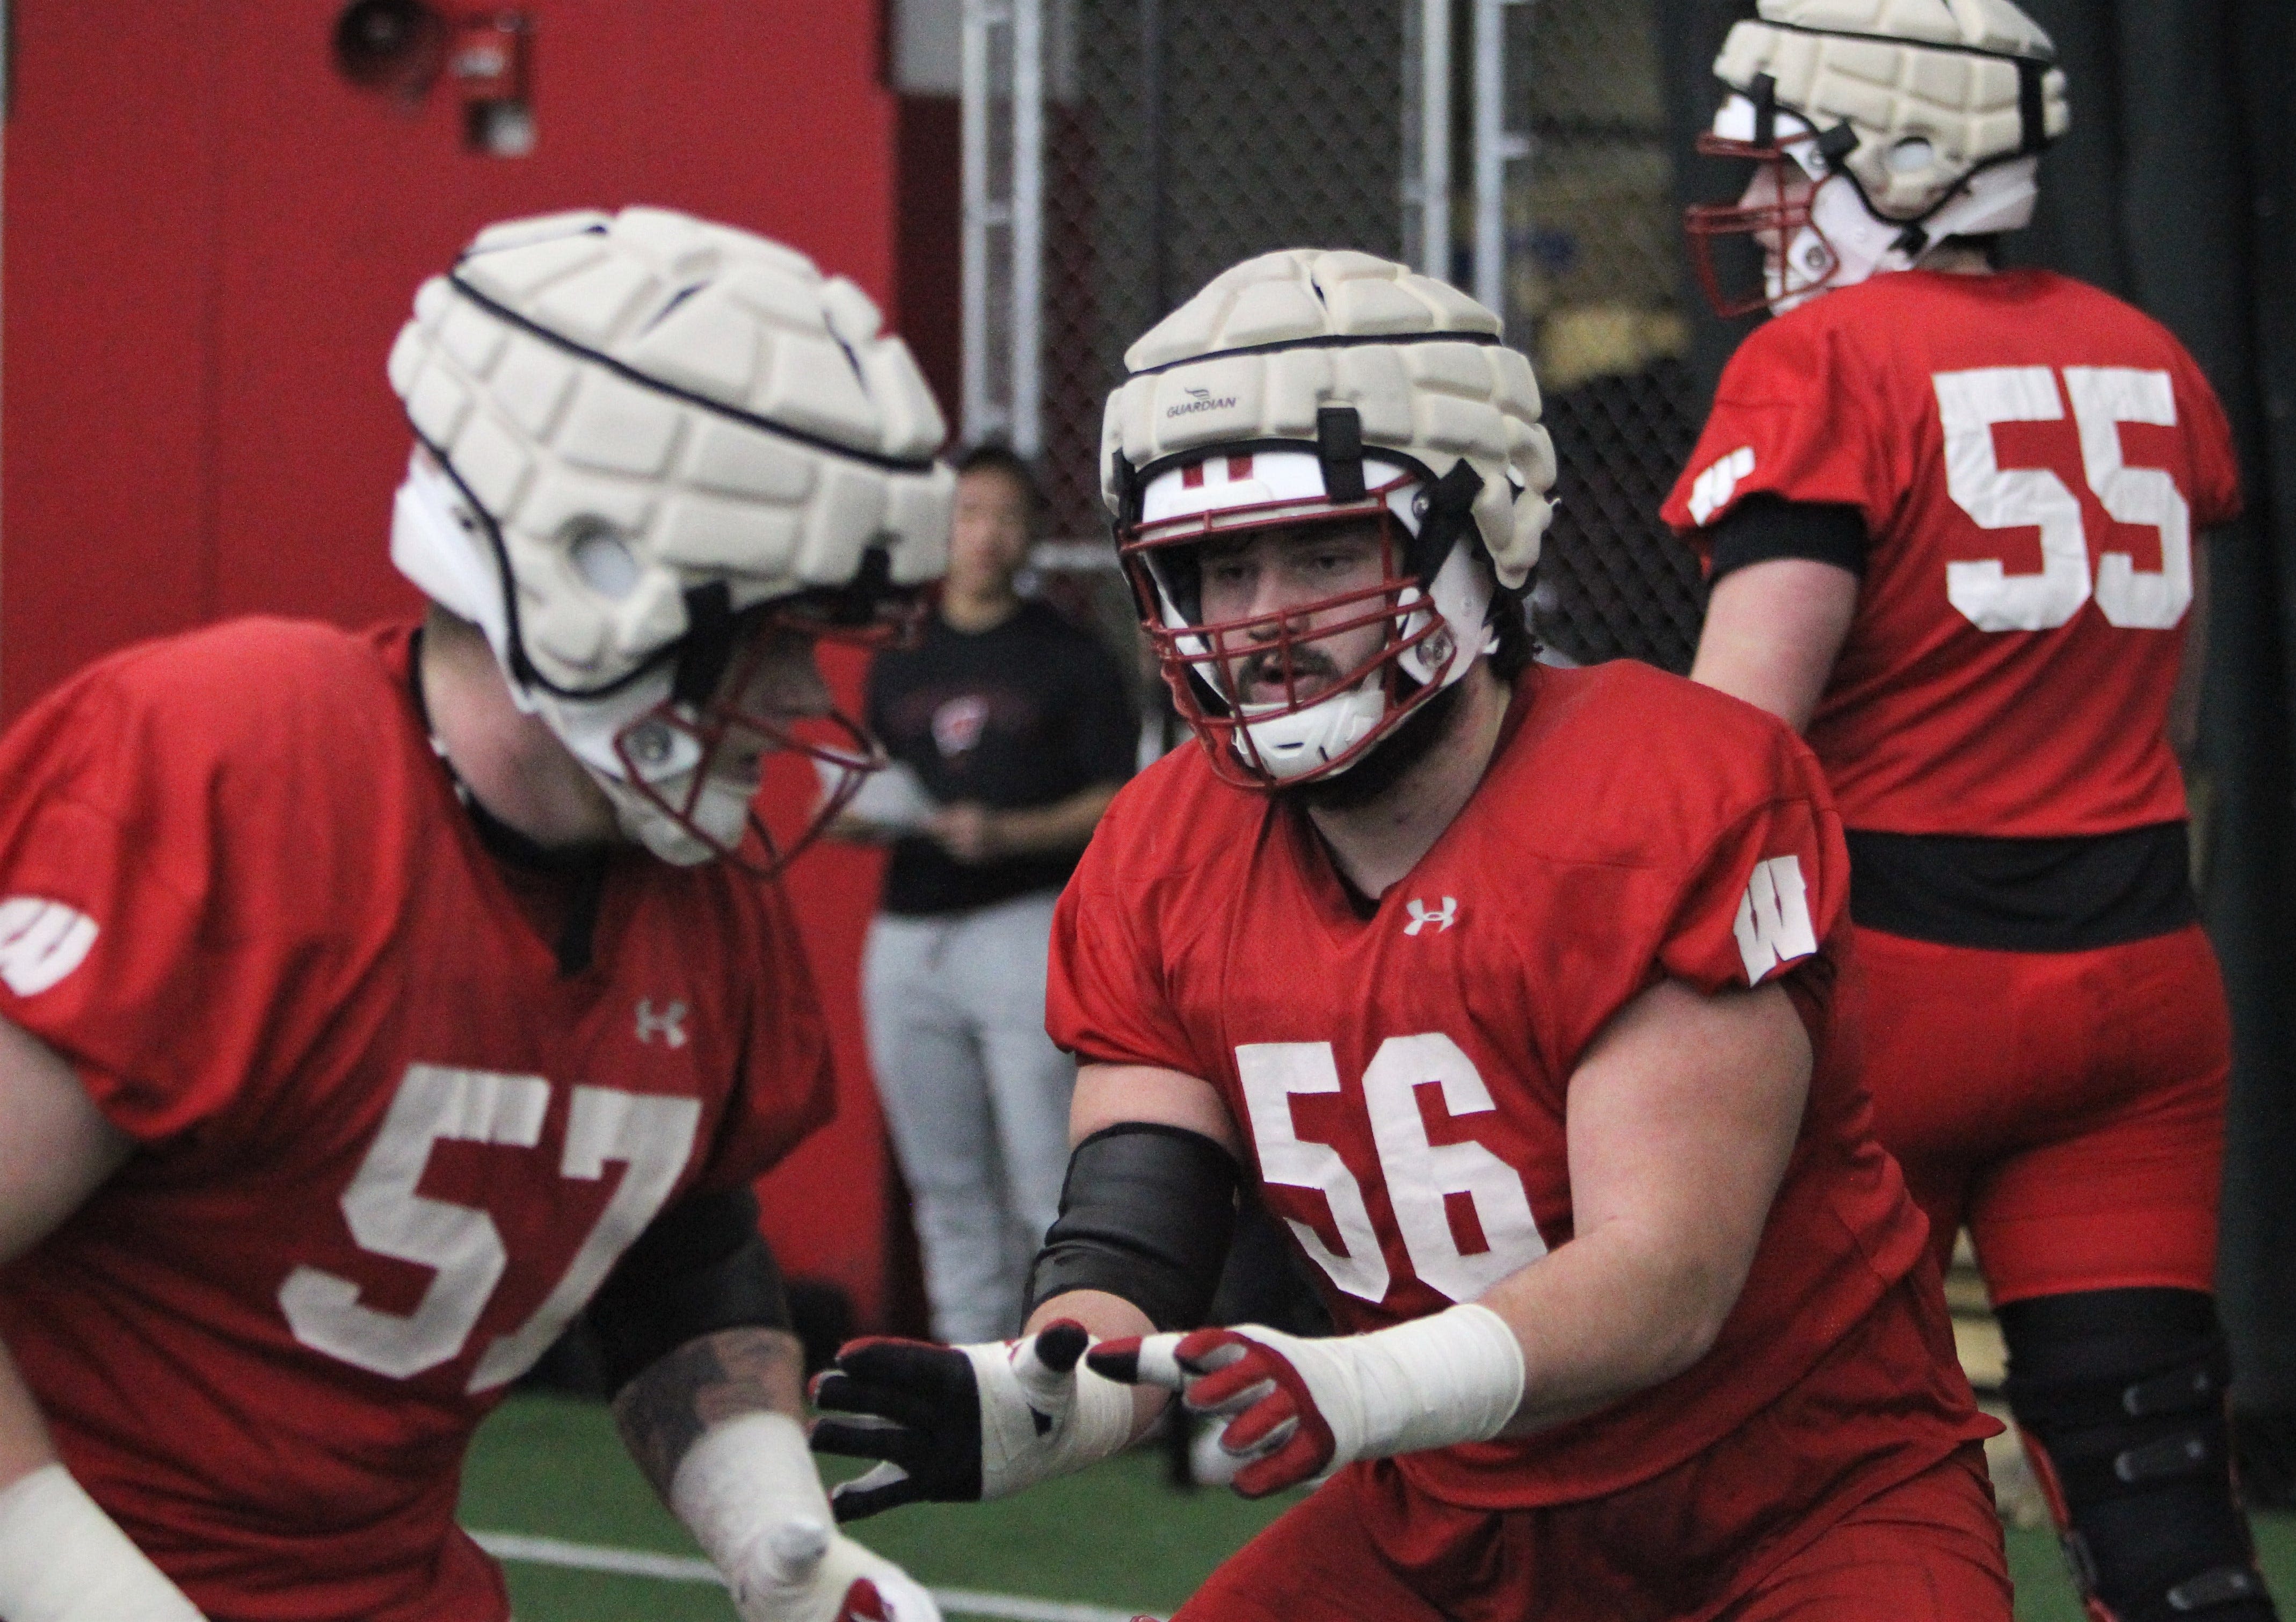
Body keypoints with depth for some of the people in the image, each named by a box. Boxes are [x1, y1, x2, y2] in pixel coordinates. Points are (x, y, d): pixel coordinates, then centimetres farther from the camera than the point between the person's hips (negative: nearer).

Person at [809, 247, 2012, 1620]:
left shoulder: (1674, 801, -22)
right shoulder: (1168, 866, -3)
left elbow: (1669, 1277, -28)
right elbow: (1127, 1273, -9)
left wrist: (1367, 1388, -45)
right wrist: (1025, 1409, -33)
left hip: (1809, 1500, -5)